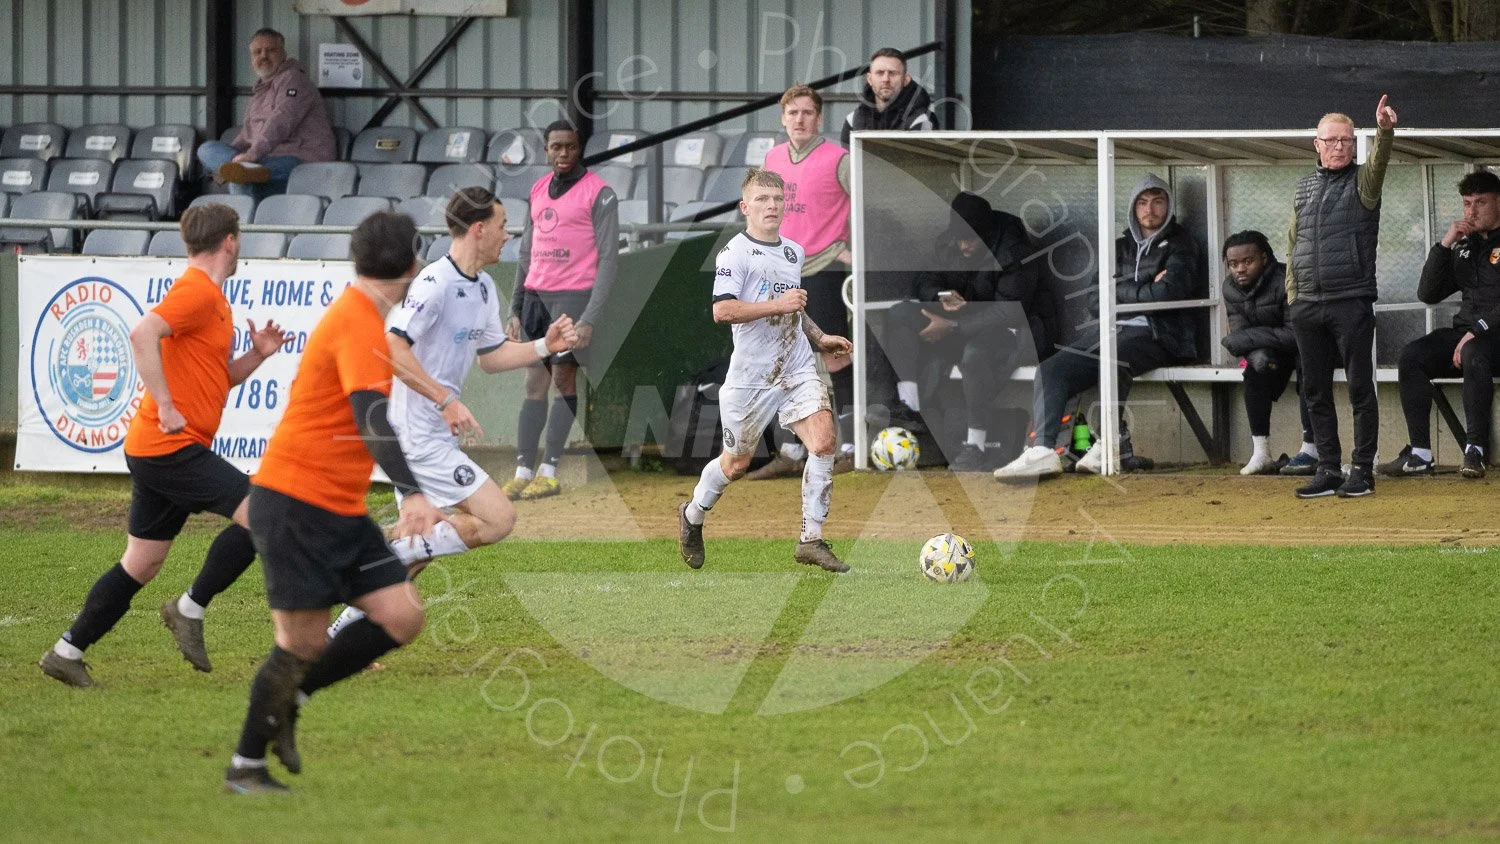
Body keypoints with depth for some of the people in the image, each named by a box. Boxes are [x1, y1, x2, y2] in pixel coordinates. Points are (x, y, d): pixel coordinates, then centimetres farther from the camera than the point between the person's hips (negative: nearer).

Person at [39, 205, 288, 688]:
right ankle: (190, 610, -7)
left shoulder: (210, 298, 19)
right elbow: (143, 334, -28)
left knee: (142, 564, 13)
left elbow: (218, 379, 27)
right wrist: (166, 406, -27)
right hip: (172, 446, -10)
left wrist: (256, 355, 10)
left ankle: (67, 653, 15)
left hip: (154, 449, 10)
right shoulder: (197, 292, -12)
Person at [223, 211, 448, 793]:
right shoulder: (359, 324, -18)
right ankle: (244, 768, 9)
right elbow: (371, 417, -32)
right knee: (305, 641, -6)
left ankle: (286, 698, 13)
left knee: (402, 618, -2)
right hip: (294, 500, -9)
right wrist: (411, 494, -43)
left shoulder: (359, 316, 13)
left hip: (341, 511, 9)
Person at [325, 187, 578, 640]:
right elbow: (392, 348, -27)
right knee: (499, 518, -13)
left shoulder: (483, 287, 13)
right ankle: (394, 556, -8)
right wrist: (446, 399, -28)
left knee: (427, 540, 14)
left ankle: (347, 626, 19)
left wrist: (544, 347, 11)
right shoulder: (436, 282, -18)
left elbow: (490, 356, 25)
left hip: (435, 436, 10)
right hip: (419, 437, -10)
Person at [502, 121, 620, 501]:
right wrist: (516, 310, 13)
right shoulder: (538, 190, 15)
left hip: (573, 297, -6)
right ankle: (524, 472, 2)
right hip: (535, 296, 6)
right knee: (534, 384, 3)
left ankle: (549, 471, -3)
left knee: (563, 380, -5)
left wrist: (590, 318, -16)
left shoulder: (599, 194, -5)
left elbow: (607, 260, -9)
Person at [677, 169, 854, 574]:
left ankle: (811, 540, -9)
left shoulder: (795, 252, 13)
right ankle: (692, 517, 37)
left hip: (798, 369, 5)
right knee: (736, 463, 8)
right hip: (751, 376, -5)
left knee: (824, 439, -15)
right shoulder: (735, 253, -10)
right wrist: (777, 304, -25)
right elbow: (722, 310, -23)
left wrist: (819, 338, 18)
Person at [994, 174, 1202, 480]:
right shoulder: (1121, 247, 24)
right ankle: (1042, 450, -31)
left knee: (1115, 355, -40)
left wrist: (1122, 292, 3)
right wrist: (1144, 290, -1)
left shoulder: (1180, 246, 7)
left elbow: (1167, 293, -11)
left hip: (1156, 337, -6)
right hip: (1113, 334, 6)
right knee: (1050, 370, -16)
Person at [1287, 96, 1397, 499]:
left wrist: (1384, 132, -42)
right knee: (1315, 391, 6)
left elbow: (1378, 164, -21)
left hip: (1352, 303, -5)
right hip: (1308, 306, 5)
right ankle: (1329, 470, 13)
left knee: (1360, 387, -3)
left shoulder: (1361, 181, 1)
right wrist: (1293, 295, 10)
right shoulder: (1304, 188, 15)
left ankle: (1362, 470, 2)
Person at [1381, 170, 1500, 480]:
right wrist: (1444, 245, 4)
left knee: (1474, 353, -39)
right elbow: (1427, 294, 13)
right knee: (1413, 355, -19)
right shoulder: (1465, 247, 20)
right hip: (1465, 332, 7)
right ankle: (1419, 454, -24)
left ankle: (1475, 450, -37)